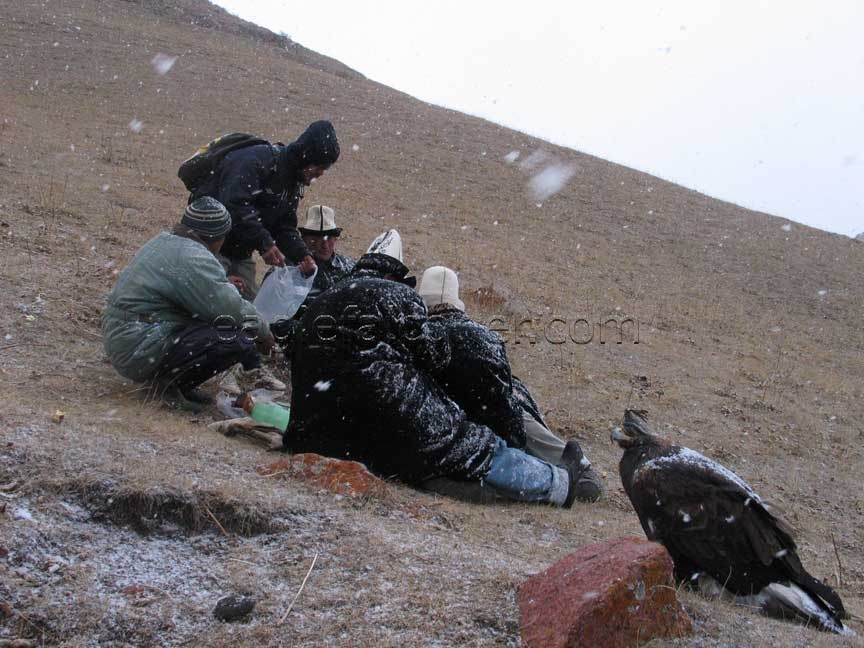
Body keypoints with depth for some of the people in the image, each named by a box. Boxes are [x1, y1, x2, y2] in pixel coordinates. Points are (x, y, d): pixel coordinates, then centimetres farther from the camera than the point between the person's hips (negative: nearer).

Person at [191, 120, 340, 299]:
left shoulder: (295, 182, 9)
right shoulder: (257, 160, -21)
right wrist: (264, 243, -37)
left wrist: (303, 255, -8)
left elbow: (285, 227, 10)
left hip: (241, 253, 9)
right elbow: (234, 205, -33)